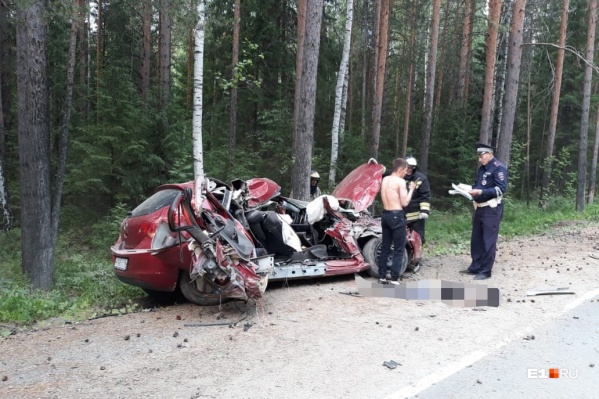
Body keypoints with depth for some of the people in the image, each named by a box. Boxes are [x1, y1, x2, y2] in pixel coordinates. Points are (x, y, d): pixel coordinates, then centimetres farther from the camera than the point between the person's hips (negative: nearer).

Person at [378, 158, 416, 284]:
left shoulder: (385, 179, 11)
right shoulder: (400, 181, -12)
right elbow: (404, 203, -11)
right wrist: (411, 189, 0)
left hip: (386, 214, 8)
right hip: (397, 216, -8)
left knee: (385, 247, 12)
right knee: (398, 250, -1)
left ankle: (382, 277, 15)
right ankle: (394, 279, -2)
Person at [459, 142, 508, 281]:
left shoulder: (499, 168, -11)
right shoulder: (481, 168, 15)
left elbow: (501, 189, -18)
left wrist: (480, 192, -24)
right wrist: (470, 190, 1)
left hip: (492, 210, -8)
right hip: (479, 208, 8)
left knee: (488, 241, -3)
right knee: (476, 240, 13)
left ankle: (485, 271, 4)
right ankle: (475, 267, 22)